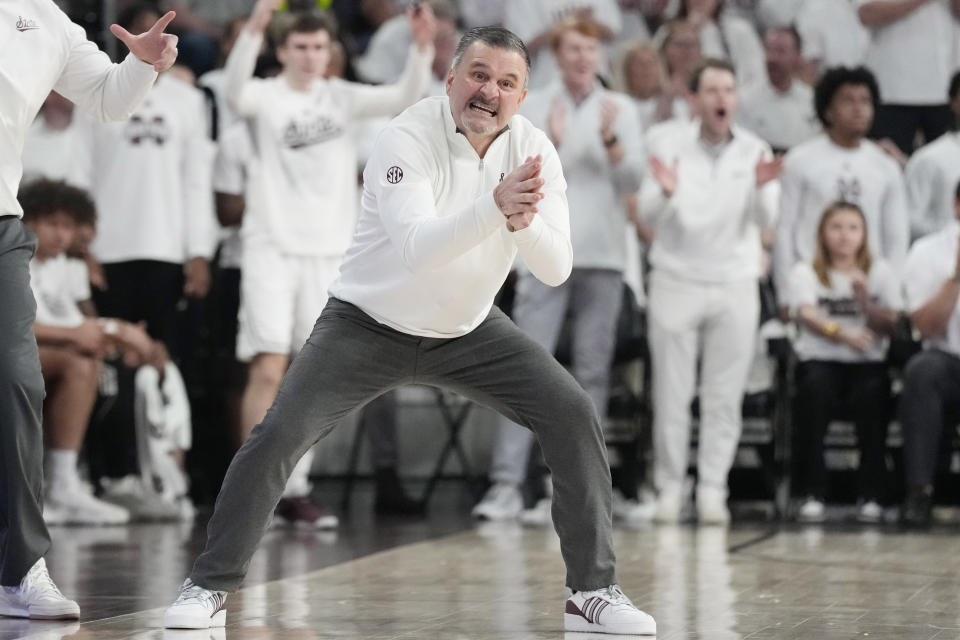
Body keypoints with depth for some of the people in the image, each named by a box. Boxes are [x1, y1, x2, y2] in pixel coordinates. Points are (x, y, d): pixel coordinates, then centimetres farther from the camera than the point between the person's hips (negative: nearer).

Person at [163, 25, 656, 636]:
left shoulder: (534, 150, -11)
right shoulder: (408, 138, -24)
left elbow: (557, 268, -19)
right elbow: (414, 248, -38)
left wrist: (523, 221, -39)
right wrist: (495, 206, -51)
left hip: (470, 329, 4)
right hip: (369, 325, -4)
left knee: (573, 416, -10)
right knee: (279, 436, -17)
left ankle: (593, 591, 1)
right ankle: (211, 586, 1)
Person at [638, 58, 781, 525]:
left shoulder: (755, 152, 3)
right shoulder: (668, 144, 1)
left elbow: (765, 221, -6)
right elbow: (649, 215, -5)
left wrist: (760, 189, -27)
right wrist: (665, 192, -27)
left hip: (734, 283, 1)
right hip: (676, 280, -1)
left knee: (724, 397, 0)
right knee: (671, 394, -2)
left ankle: (713, 489, 5)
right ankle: (669, 488, 6)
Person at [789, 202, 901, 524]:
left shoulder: (880, 273, 15)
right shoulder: (806, 272, 9)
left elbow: (891, 326, 3)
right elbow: (807, 314, -12)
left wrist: (865, 300, -16)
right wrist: (841, 333, -32)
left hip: (868, 363, 1)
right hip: (820, 360, -1)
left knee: (873, 394, -34)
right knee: (814, 388, -35)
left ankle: (871, 496, -25)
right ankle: (811, 494, -31)